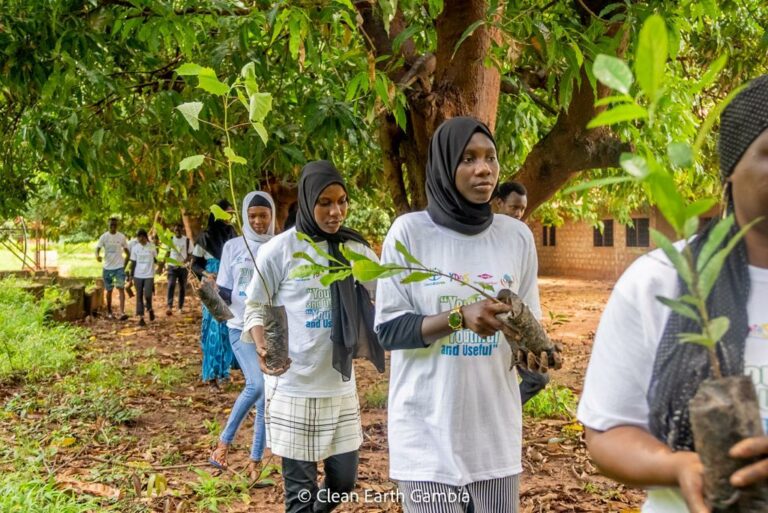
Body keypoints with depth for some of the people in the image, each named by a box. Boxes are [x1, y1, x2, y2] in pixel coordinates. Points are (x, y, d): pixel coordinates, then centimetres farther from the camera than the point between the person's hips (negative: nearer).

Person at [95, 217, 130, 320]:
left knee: (121, 288, -13)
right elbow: (98, 248, -10)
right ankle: (109, 312, 25)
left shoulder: (122, 237, 1)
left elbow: (127, 252, 9)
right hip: (107, 267, 1)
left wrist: (125, 265, 2)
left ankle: (122, 313, -20)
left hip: (119, 267, -1)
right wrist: (97, 256, -32)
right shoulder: (104, 237, -1)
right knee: (109, 290, 10)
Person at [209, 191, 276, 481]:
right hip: (241, 327, -2)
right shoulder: (233, 247, 3)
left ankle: (255, 461, 15)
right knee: (257, 384, -22)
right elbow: (224, 292, 4)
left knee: (267, 393, 2)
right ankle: (224, 441, -1)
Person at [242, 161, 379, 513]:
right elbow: (255, 308, -2)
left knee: (344, 478, 12)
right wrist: (263, 349, -20)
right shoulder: (279, 250, -8)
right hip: (293, 385, -4)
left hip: (339, 383, 4)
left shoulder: (353, 248, 4)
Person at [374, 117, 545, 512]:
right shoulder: (409, 231, -6)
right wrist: (459, 317, -22)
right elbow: (387, 328, -7)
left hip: (495, 427, 3)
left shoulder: (517, 235, 3)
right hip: (427, 429, -3)